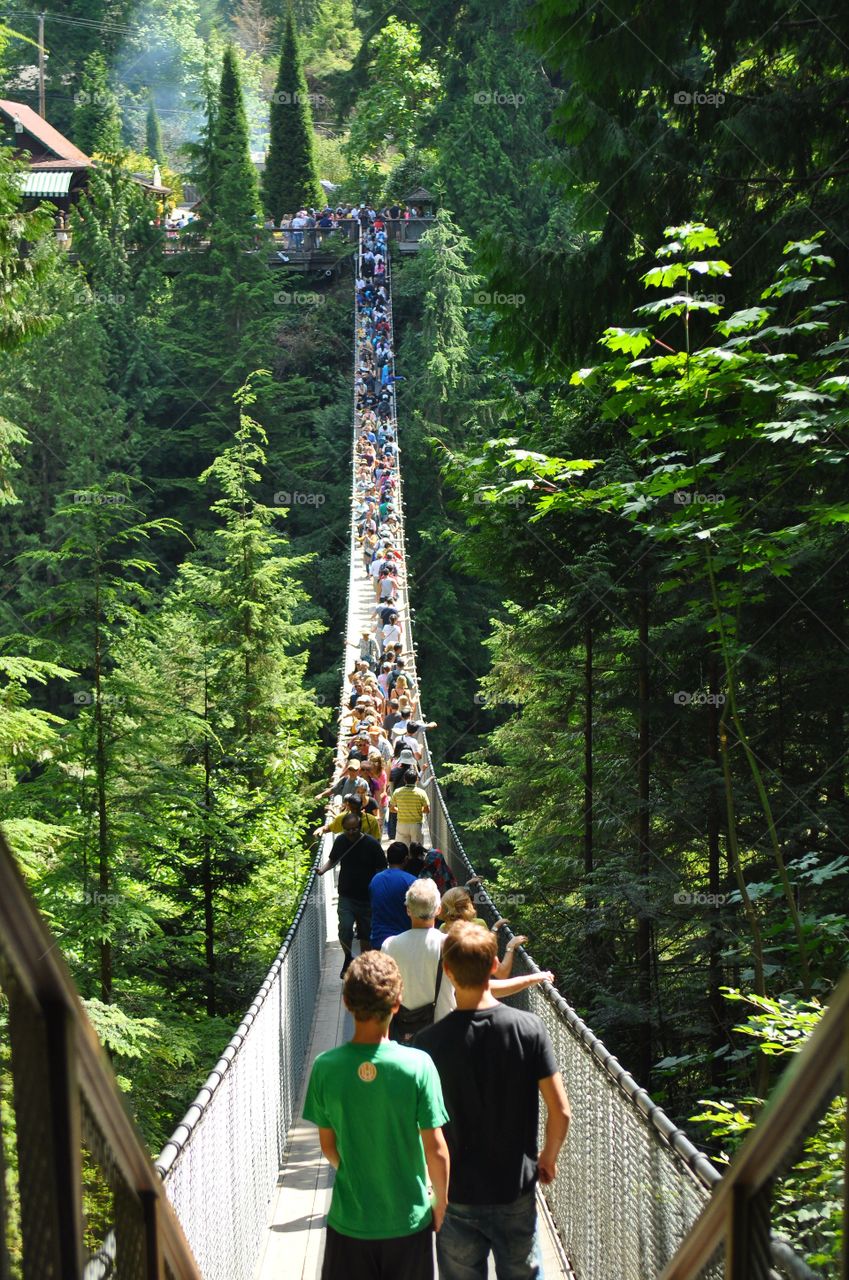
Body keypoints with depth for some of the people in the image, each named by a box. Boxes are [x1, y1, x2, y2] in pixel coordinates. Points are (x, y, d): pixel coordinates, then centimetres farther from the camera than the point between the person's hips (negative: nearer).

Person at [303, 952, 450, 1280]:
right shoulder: (418, 1065, -19)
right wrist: (441, 1203, 5)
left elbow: (328, 1146, -1)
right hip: (408, 1219, -1)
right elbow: (436, 1150, -12)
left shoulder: (326, 1067, -14)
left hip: (350, 1220, 1)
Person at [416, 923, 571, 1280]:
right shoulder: (529, 1028, -13)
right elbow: (561, 1112, -11)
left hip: (458, 1196, -1)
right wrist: (548, 1158, 8)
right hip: (516, 1190, 1)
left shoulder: (430, 1042, -16)